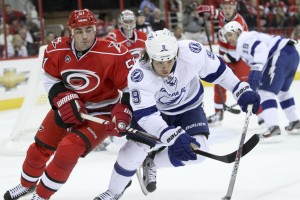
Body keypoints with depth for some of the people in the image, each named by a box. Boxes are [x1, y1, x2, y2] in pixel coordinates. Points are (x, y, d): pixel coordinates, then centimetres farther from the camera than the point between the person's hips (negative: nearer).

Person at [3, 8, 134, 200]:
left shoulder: (113, 54, -27)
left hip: (101, 111, -5)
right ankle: (27, 184, 43)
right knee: (40, 147, 13)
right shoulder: (57, 50, -15)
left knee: (68, 150, -21)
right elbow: (51, 80, -1)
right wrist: (64, 99, -17)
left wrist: (123, 113, -28)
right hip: (67, 106, 5)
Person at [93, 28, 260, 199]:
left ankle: (152, 163, 11)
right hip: (153, 108, -2)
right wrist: (174, 137, -52)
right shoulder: (139, 76, -37)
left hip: (188, 106, 2)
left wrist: (242, 90, -13)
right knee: (135, 149, -15)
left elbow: (216, 70, -15)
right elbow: (146, 115, -39)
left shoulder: (191, 52, -34)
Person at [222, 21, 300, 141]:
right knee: (281, 91, 28)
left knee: (266, 91, -13)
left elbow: (260, 48, -19)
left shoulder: (244, 39, 0)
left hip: (281, 54, -10)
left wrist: (256, 70, -30)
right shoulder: (252, 37, 29)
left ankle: (274, 128, -26)